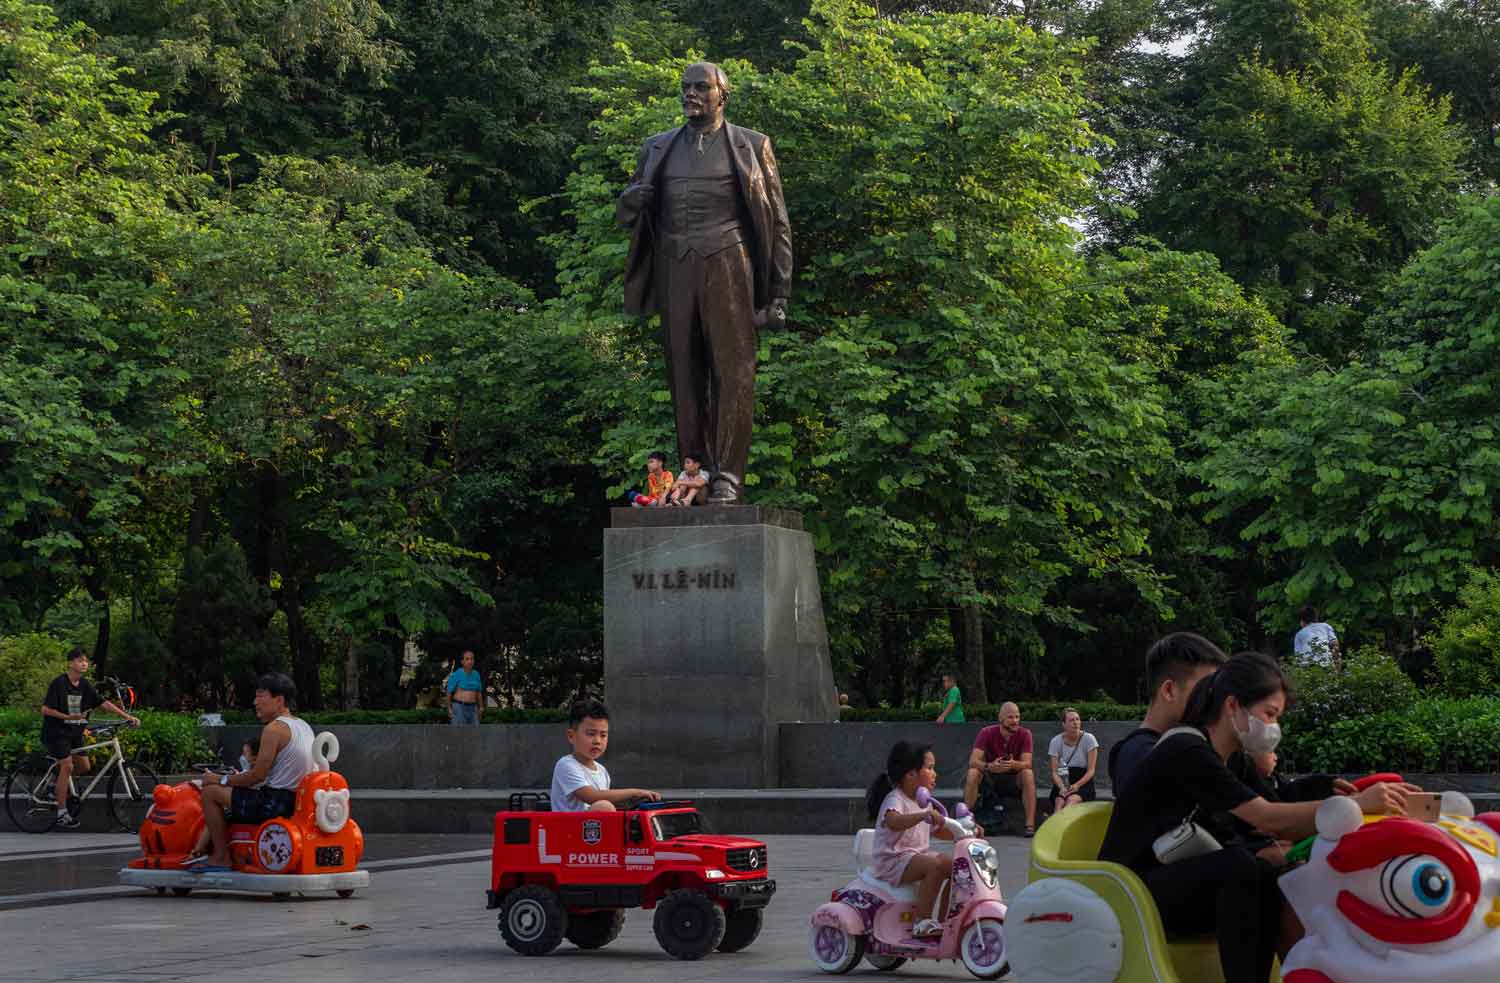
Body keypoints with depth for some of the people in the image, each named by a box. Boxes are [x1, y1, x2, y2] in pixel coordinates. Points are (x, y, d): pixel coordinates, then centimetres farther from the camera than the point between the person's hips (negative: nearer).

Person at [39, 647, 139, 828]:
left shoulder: (85, 686, 3)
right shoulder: (58, 684, -15)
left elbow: (104, 703, 1)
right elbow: (45, 709, -17)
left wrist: (127, 716, -7)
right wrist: (68, 717, -27)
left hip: (74, 732, 7)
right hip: (56, 732, -7)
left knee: (84, 767, 4)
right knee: (67, 766, -15)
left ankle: (59, 786, 30)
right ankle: (62, 813, -10)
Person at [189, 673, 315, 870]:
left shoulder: (274, 729, -17)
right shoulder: (303, 726, 12)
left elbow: (257, 776, -17)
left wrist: (220, 779, -4)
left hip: (274, 803, -10)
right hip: (294, 800, 10)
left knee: (210, 791, -3)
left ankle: (221, 857, 1)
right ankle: (200, 849, 29)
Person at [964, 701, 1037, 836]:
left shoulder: (1024, 734, -12)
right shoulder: (987, 733, -14)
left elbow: (1027, 764, -21)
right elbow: (973, 761, -22)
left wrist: (1013, 765, -45)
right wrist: (988, 766, -45)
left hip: (1014, 778, 0)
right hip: (990, 777, 0)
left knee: (1028, 774, -30)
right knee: (973, 773, -29)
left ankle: (1030, 825, -31)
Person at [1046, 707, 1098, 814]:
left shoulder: (1089, 739, -5)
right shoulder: (1056, 742, 0)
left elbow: (1091, 770, -6)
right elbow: (1055, 772, -4)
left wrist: (1077, 785, -23)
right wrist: (1062, 787, -25)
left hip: (1083, 782, -2)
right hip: (1063, 782, 2)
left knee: (1071, 800, -34)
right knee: (1059, 801, -31)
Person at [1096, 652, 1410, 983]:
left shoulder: (1212, 757, 12)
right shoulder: (1186, 752, -18)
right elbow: (1267, 818, -24)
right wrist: (1357, 803, -26)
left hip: (1174, 886, 9)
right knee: (1238, 866, -30)